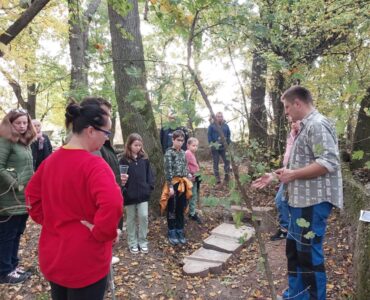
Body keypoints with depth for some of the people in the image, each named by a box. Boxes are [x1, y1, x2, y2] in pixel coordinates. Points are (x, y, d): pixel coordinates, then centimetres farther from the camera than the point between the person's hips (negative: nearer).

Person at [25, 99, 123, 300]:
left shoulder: (51, 159, 1)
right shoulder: (94, 164, -24)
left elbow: (32, 195, 13)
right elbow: (112, 205, -38)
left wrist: (48, 221, 12)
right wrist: (101, 232, -21)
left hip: (52, 256, 7)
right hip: (85, 261, -7)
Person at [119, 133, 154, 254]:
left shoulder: (144, 159, 4)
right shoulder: (124, 160, -7)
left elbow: (149, 174, 8)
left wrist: (150, 186, -2)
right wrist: (124, 190, -15)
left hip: (143, 194, 2)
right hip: (130, 195, -2)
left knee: (144, 216, 0)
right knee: (131, 219, 11)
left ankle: (142, 242, 18)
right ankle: (132, 243, 24)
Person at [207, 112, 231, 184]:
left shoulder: (225, 126, 8)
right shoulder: (212, 126, 0)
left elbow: (229, 135, 13)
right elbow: (209, 135, -2)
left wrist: (228, 144, 3)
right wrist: (211, 144, -12)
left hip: (224, 147, 2)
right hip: (215, 148, -2)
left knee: (227, 161, -3)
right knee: (216, 163, 3)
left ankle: (227, 175, 11)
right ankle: (217, 178, 10)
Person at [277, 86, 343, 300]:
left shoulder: (317, 124, -16)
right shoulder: (308, 126, 16)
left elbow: (328, 163, -25)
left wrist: (293, 174, -19)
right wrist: (289, 172, 11)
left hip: (314, 202, -11)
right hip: (303, 200, 11)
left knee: (309, 253, 2)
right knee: (295, 248, 19)